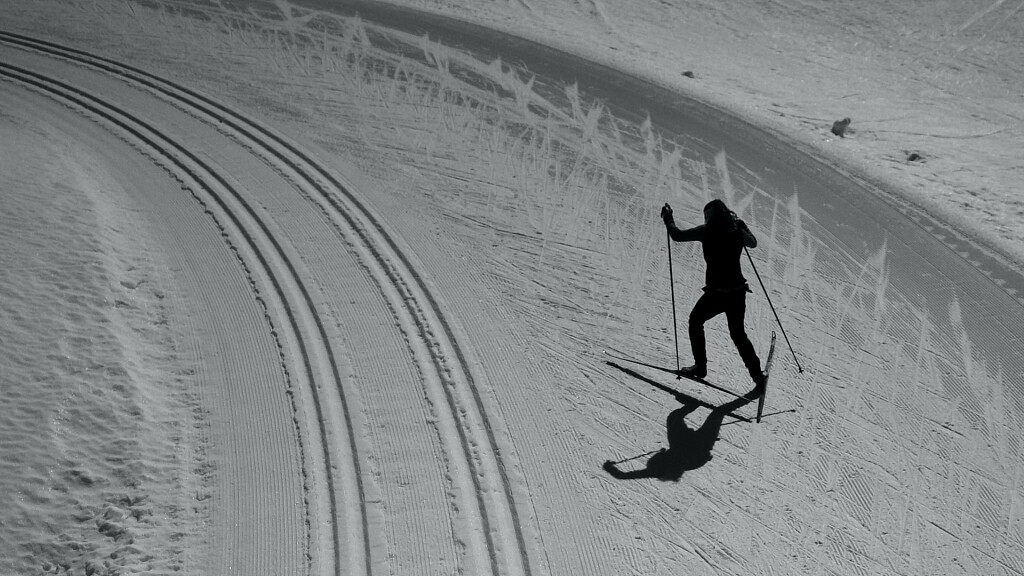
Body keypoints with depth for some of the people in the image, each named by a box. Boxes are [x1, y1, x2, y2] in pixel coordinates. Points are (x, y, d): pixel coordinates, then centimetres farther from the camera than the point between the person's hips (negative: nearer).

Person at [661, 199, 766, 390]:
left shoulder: (707, 231, -9)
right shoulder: (737, 231, 3)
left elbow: (678, 235, -4)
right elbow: (753, 243, 24)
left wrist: (668, 219, 13)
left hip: (716, 292, -5)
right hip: (738, 291, 5)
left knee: (695, 321, 22)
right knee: (738, 334, 19)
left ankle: (700, 366, 23)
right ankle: (758, 376, 15)